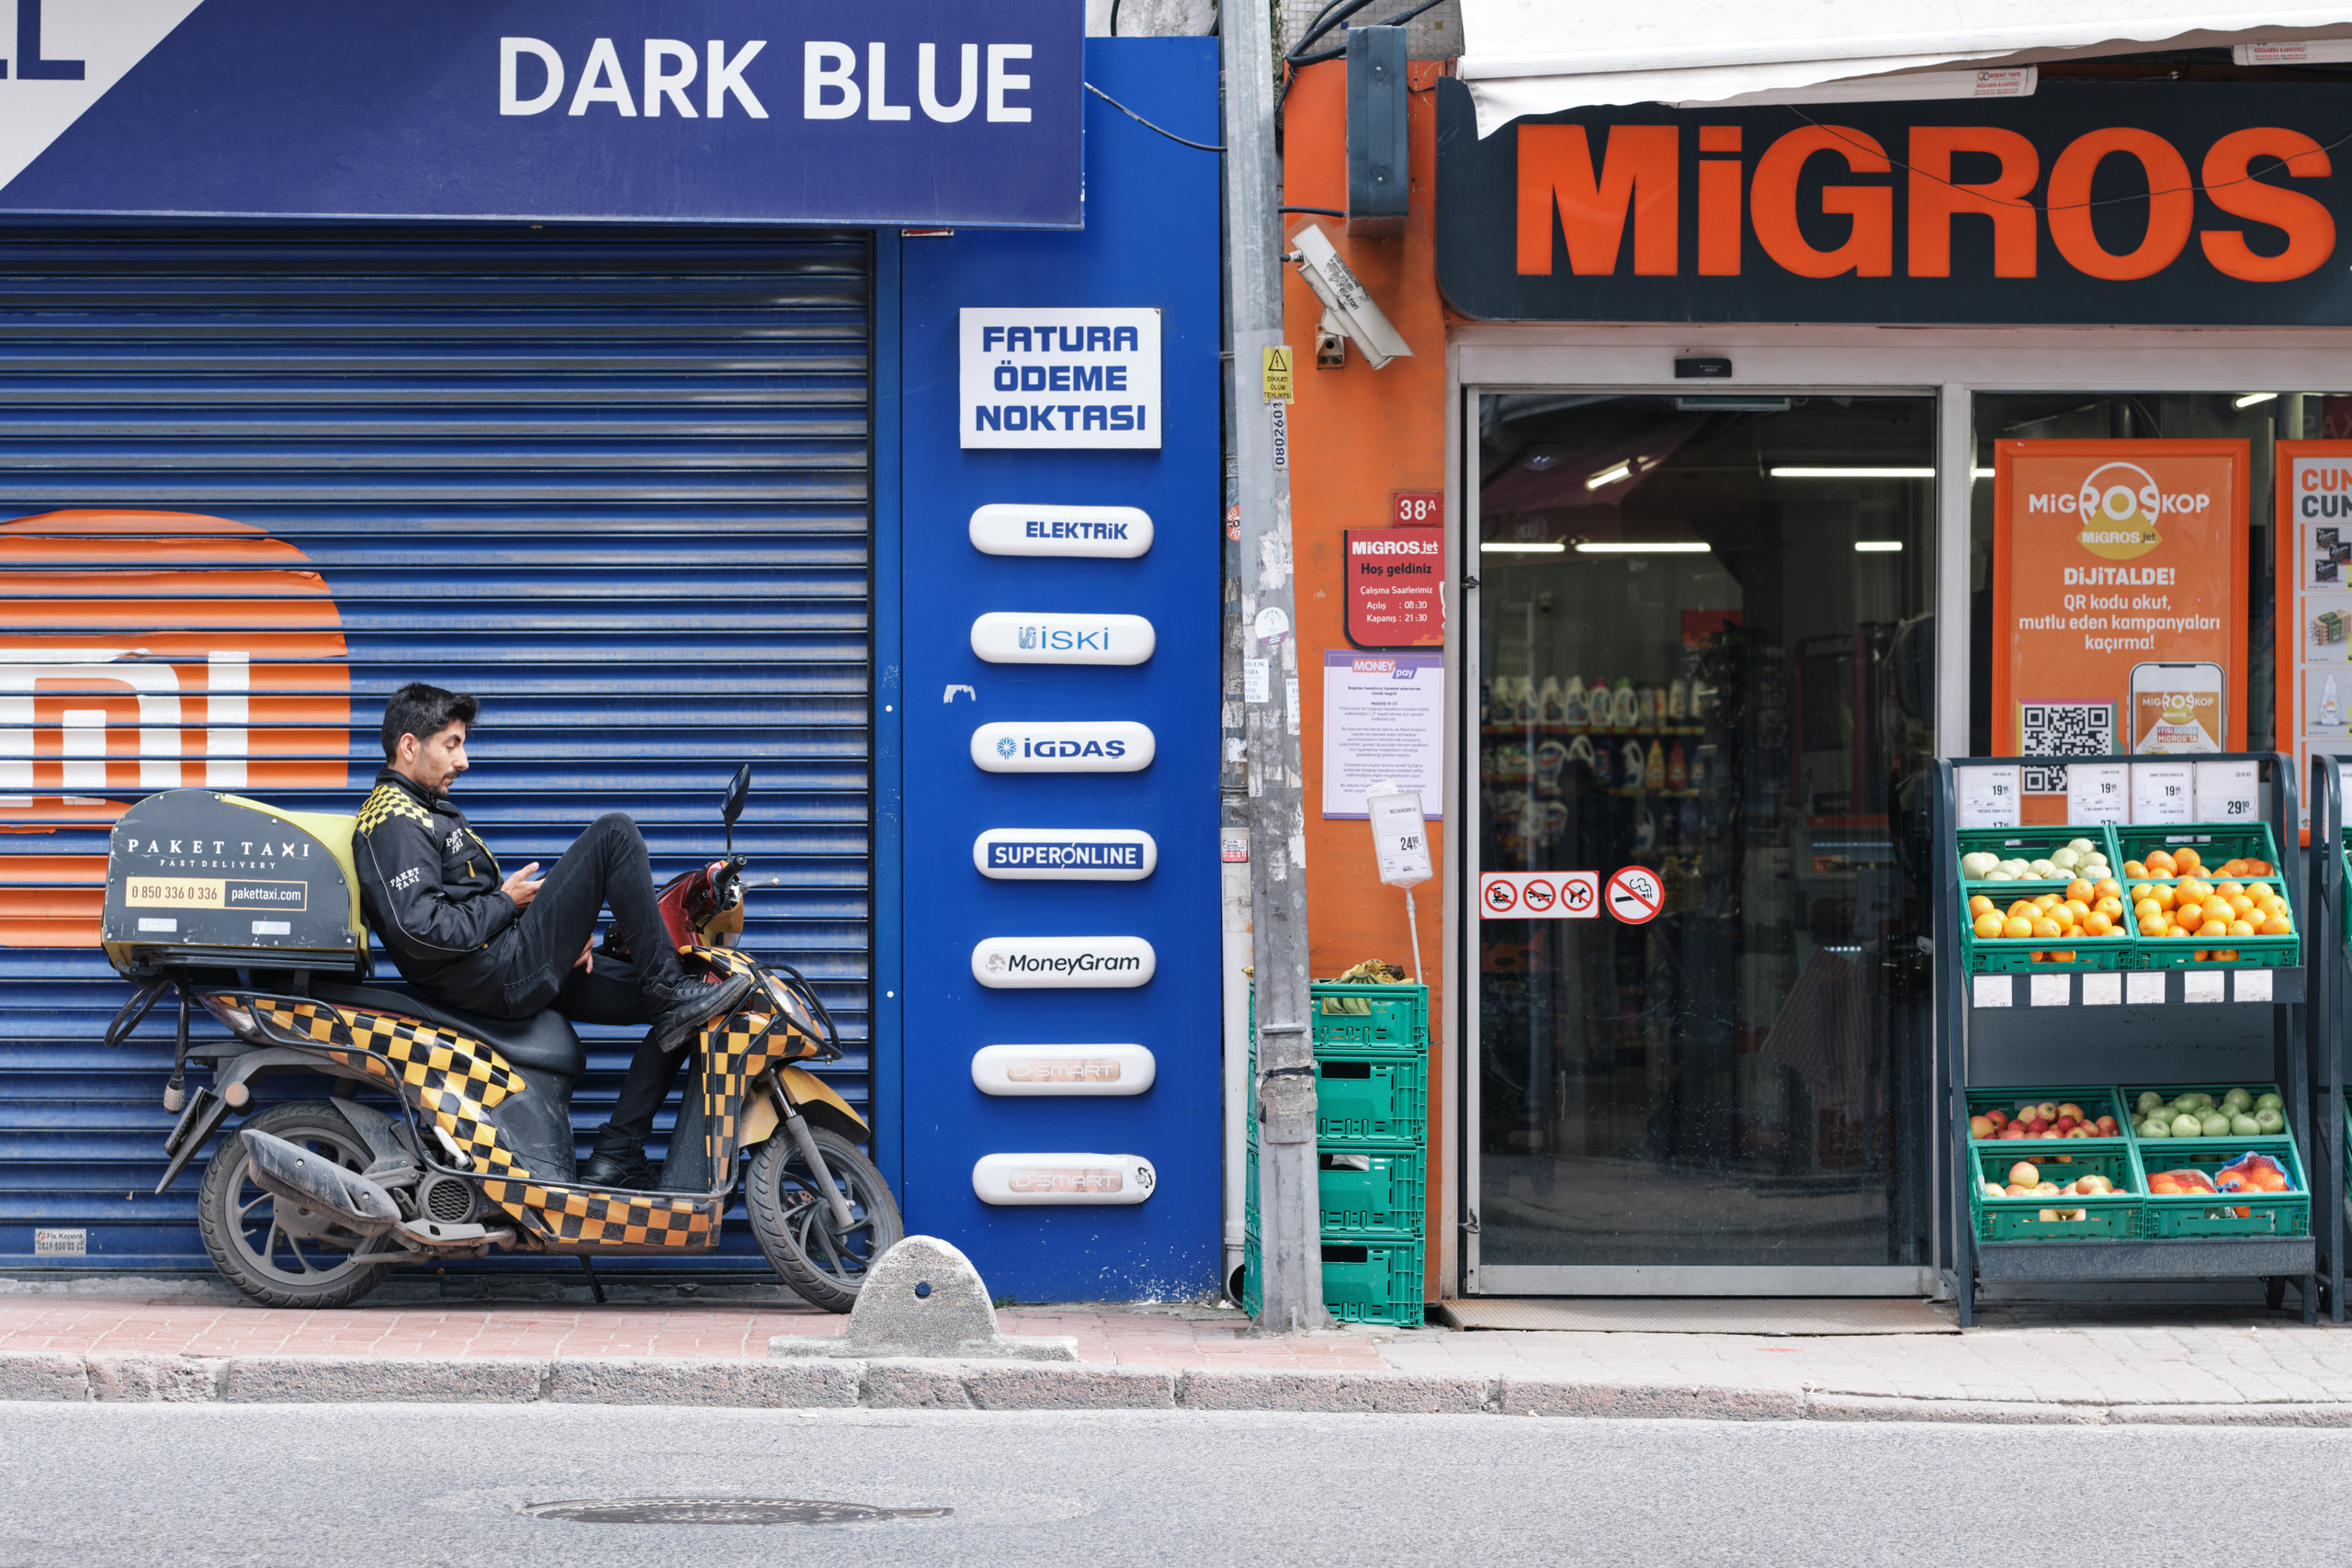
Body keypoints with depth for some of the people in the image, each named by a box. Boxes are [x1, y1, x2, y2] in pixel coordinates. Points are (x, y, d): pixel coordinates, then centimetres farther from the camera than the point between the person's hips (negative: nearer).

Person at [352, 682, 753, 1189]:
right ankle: (670, 988, -10)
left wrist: (568, 934, 7)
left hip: (521, 975, 11)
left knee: (678, 1011, 9)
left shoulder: (430, 811, 26)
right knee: (614, 832, -14)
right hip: (495, 978, -11)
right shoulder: (394, 819, -9)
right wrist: (505, 904, -9)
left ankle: (615, 1157, 2)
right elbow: (419, 929, -22)